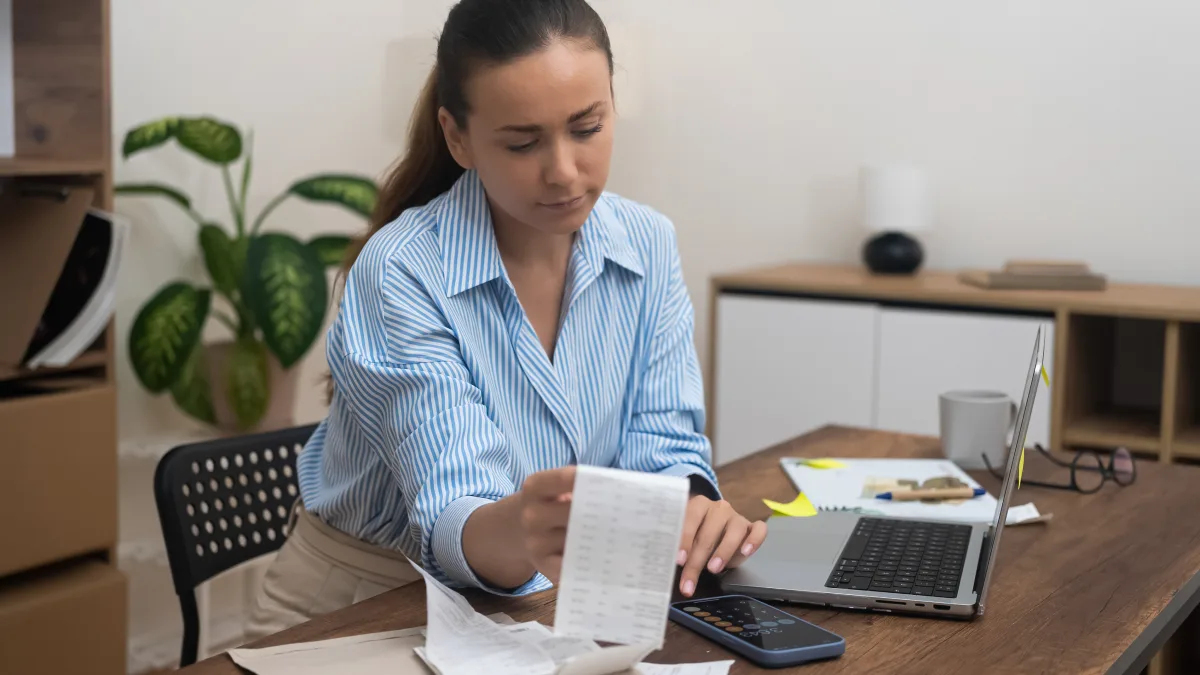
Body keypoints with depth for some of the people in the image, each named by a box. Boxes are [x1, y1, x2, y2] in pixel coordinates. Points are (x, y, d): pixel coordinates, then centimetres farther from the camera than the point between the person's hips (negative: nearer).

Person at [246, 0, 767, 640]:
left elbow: (659, 444, -6)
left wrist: (691, 508, -29)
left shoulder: (648, 246, -6)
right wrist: (516, 533, -53)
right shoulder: (399, 274, -22)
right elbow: (450, 512, -30)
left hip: (543, 597, 4)